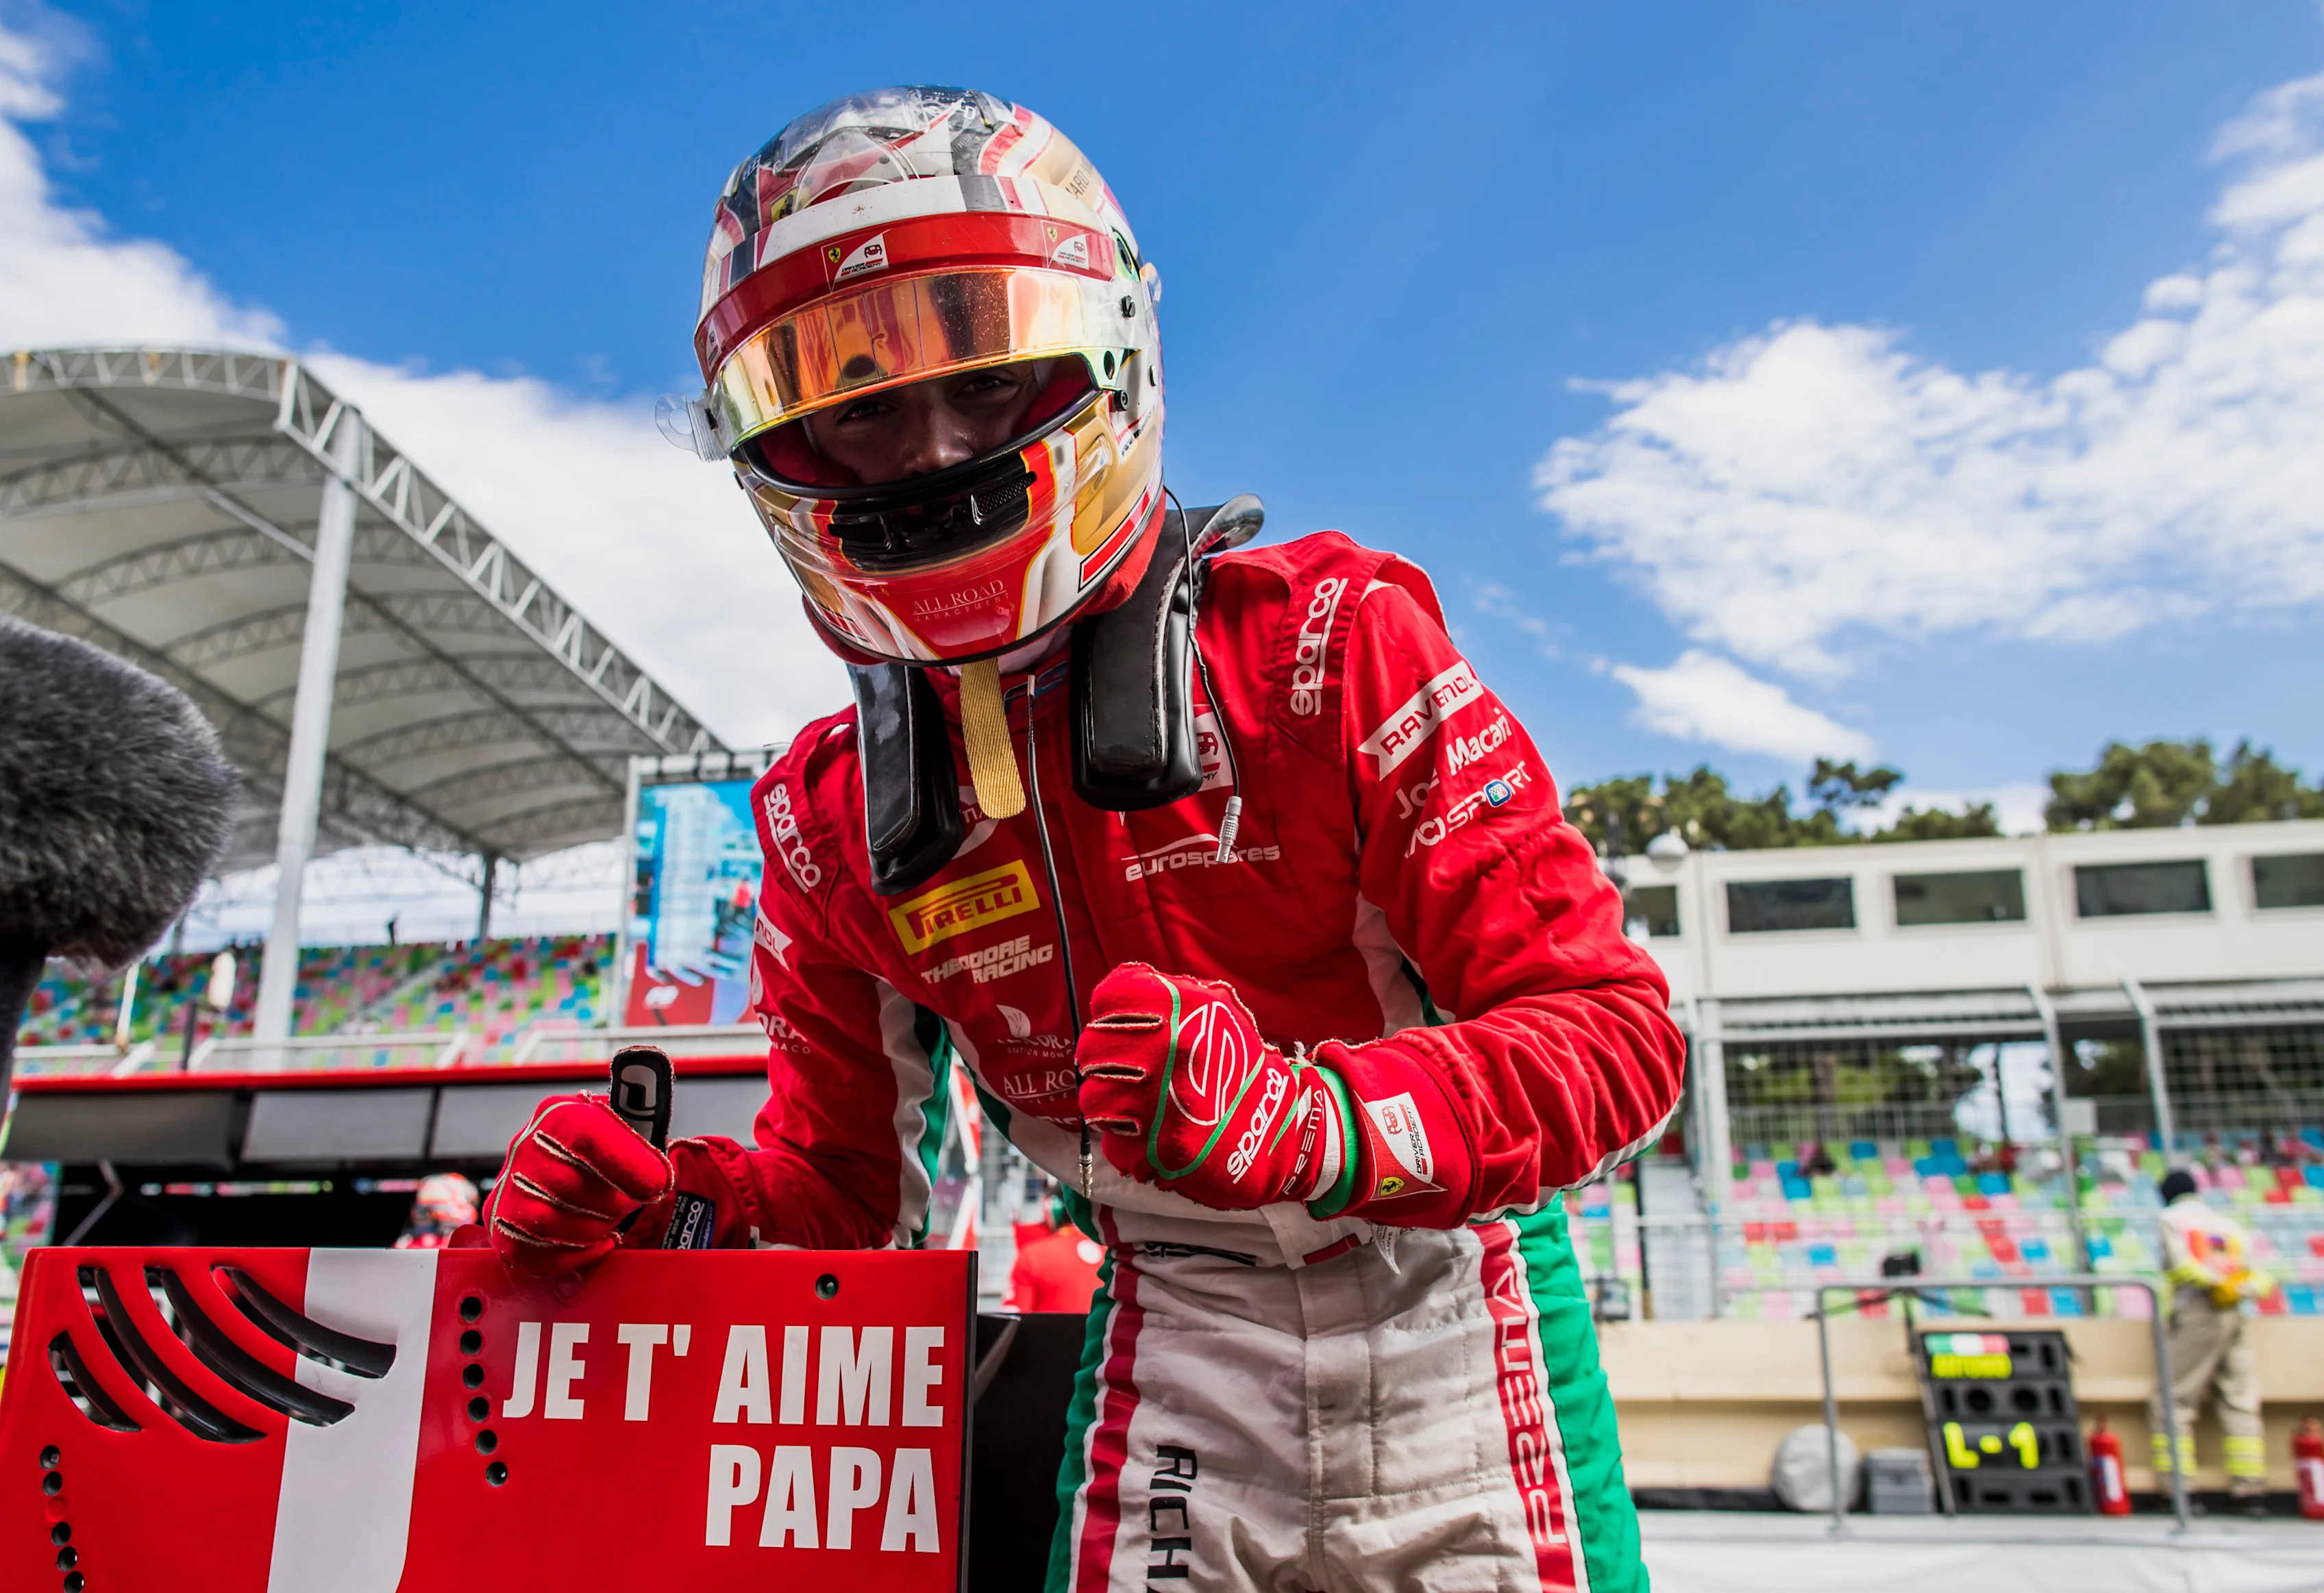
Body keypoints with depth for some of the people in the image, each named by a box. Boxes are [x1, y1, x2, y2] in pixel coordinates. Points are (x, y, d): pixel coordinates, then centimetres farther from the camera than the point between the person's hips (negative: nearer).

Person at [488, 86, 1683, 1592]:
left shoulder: (1325, 644, -17)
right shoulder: (832, 828, -3)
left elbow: (1610, 1030, -19)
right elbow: (840, 1185, 9)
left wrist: (1296, 1119, -36)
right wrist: (664, 1204, -12)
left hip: (1447, 1307, -1)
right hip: (1176, 1331, 2)